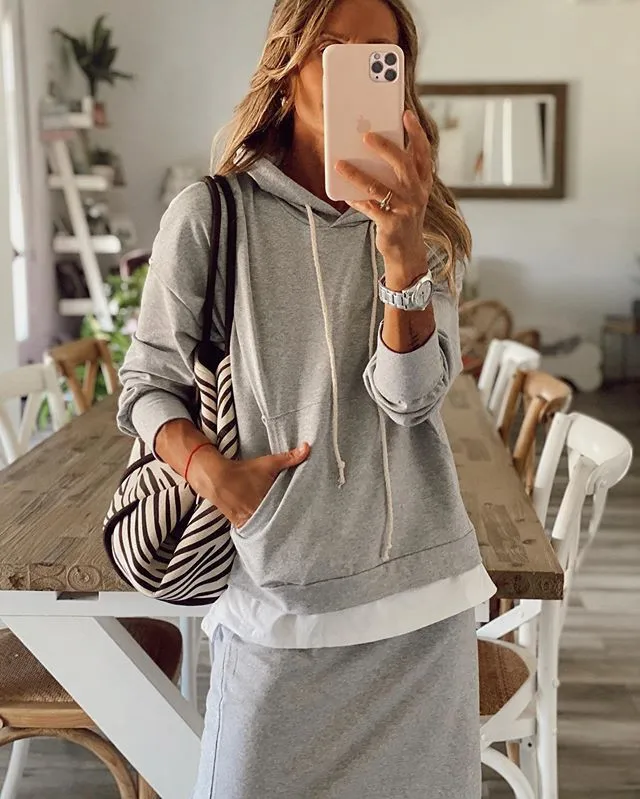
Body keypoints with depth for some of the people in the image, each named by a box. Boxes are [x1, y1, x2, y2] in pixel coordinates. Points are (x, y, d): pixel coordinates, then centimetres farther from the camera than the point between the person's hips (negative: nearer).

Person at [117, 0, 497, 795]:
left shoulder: (425, 228, 4)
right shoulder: (210, 215, -5)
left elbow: (410, 395, -12)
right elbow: (148, 383, 2)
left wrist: (401, 243, -25)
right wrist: (211, 472, -15)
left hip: (420, 589, 3)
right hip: (278, 598, -2)